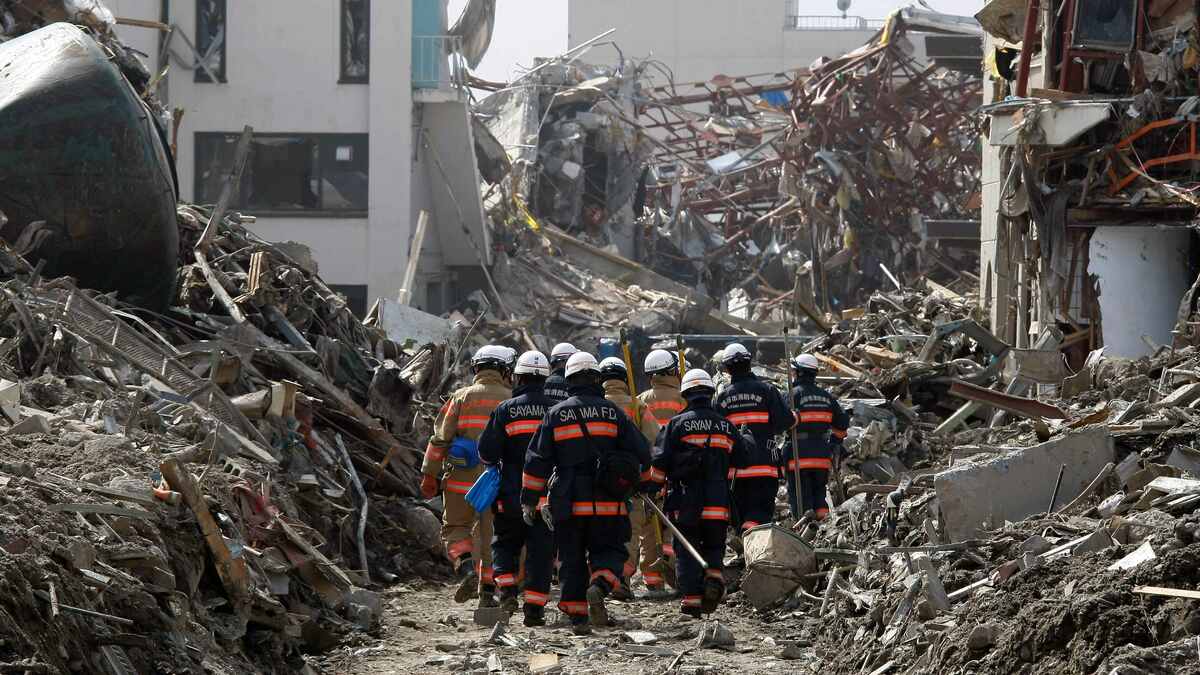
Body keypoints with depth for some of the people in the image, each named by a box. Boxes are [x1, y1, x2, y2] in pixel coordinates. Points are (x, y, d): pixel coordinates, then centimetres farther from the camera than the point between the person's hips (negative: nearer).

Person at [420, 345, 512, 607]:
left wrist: (429, 475, 4)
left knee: (455, 528, 13)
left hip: (462, 479, -1)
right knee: (490, 536, 13)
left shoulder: (461, 397, -1)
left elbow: (440, 438, -3)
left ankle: (467, 569, -12)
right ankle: (487, 592, 13)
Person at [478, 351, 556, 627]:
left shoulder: (505, 410, -5)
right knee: (541, 551, 5)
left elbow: (486, 452, -6)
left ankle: (507, 589, -1)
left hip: (511, 494, -1)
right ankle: (534, 608, 2)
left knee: (505, 543, 18)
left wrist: (495, 463, 15)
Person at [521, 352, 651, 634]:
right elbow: (642, 454, 5)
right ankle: (600, 585, -20)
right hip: (609, 504, 0)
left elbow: (536, 460, 2)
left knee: (572, 559, 9)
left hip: (568, 504, 0)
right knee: (609, 551, 10)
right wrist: (634, 478, 25)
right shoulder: (613, 412, 2)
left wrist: (529, 499, 8)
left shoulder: (555, 414, 3)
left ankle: (576, 616, 6)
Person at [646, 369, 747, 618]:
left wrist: (648, 488, 3)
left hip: (685, 503, -2)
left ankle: (692, 599, -4)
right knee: (714, 546, 17)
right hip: (719, 504, 2)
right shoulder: (726, 426, 9)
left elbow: (659, 462, -6)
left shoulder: (677, 424, -2)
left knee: (687, 551, 5)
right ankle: (714, 574, -12)